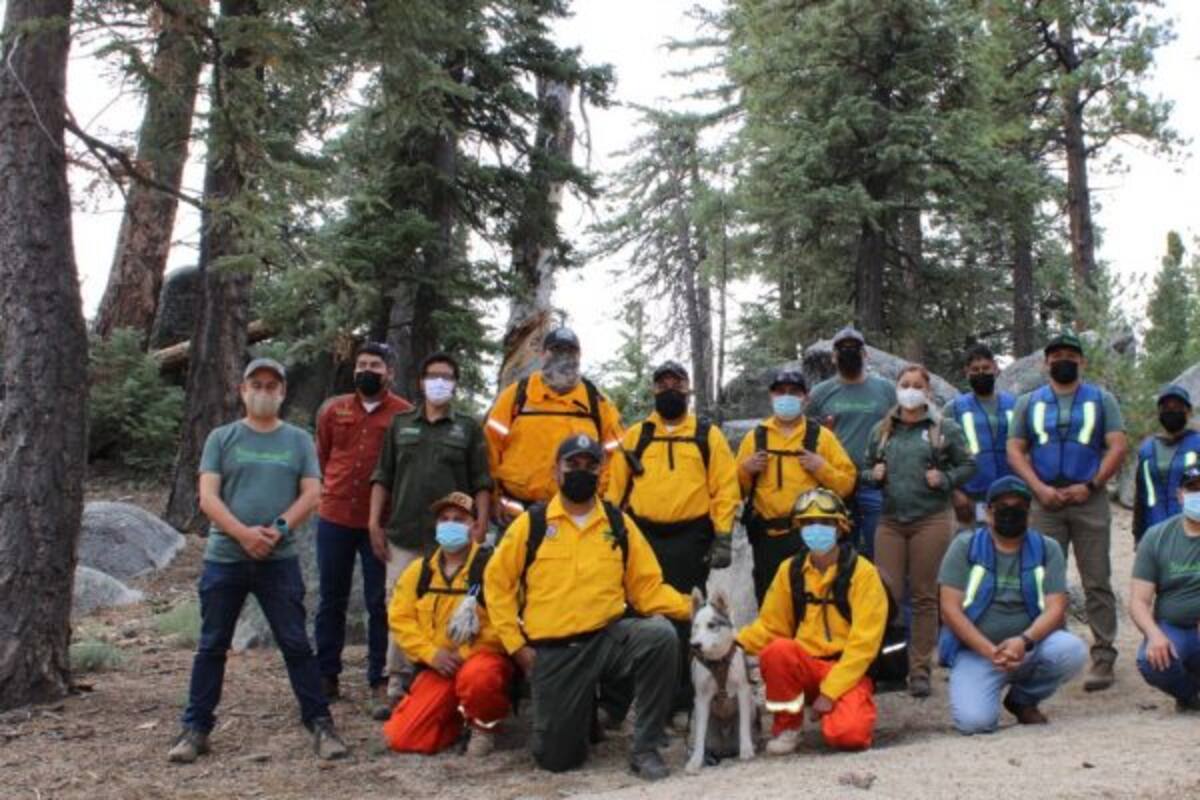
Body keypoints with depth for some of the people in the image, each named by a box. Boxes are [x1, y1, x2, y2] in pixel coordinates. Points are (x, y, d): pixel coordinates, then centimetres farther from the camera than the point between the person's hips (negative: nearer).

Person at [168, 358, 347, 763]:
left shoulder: (299, 440, 8)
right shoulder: (221, 438, 6)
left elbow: (311, 494, 1)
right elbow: (207, 497, -2)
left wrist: (278, 528, -14)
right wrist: (243, 533, -16)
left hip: (280, 560, 0)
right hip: (224, 558, 0)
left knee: (296, 644, 1)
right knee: (211, 646, 8)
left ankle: (320, 722, 8)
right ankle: (196, 728, 17)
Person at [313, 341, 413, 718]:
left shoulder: (405, 414, -4)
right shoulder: (332, 409, 7)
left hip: (381, 523, -3)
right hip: (334, 518, 3)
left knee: (380, 603, 2)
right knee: (331, 600, 11)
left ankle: (380, 683, 9)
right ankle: (327, 676, 21)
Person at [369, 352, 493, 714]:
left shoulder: (469, 428, 9)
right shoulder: (400, 424, 14)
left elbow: (481, 482, 5)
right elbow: (382, 477, 13)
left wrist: (481, 524, -6)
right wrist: (375, 523, 6)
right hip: (404, 536, 2)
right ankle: (398, 685, 8)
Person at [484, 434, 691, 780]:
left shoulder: (619, 524, 4)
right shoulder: (531, 523, -1)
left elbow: (647, 587, 4)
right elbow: (497, 583, 3)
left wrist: (690, 607, -13)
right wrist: (515, 644, -3)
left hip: (608, 637, 1)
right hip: (552, 652, -1)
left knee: (661, 635, -30)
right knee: (555, 757, -3)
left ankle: (644, 749, -16)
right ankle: (579, 714, 35)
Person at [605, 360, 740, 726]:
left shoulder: (708, 435, 6)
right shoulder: (635, 435, 10)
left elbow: (725, 488, 1)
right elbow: (616, 487, 8)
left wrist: (723, 537, -7)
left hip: (690, 540, -2)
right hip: (643, 537, 2)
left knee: (686, 621, 3)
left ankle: (682, 702, 11)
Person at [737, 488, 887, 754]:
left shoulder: (862, 572, -8)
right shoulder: (790, 570, 4)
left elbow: (863, 642, -11)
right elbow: (769, 626, 9)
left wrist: (830, 691, -17)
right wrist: (734, 644, -12)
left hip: (848, 671, -3)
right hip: (804, 667, 3)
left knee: (846, 733, -31)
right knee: (776, 651, -32)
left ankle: (853, 704, 6)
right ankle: (787, 725, -8)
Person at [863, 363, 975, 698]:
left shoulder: (945, 428, 5)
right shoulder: (881, 431, 14)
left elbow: (968, 465, 7)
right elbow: (866, 473, 21)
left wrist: (944, 479, -9)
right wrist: (873, 475, 0)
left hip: (931, 520, -2)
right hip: (890, 521, 3)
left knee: (924, 595, 1)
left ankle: (920, 670, 9)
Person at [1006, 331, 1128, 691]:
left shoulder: (1101, 400, 10)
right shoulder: (1029, 403, 14)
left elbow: (1117, 448, 1)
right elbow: (1015, 450, 7)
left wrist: (1090, 486, -11)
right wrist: (1040, 489, -7)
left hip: (1089, 501, -1)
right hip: (1045, 503, 2)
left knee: (1097, 582, -3)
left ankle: (1103, 658, -1)